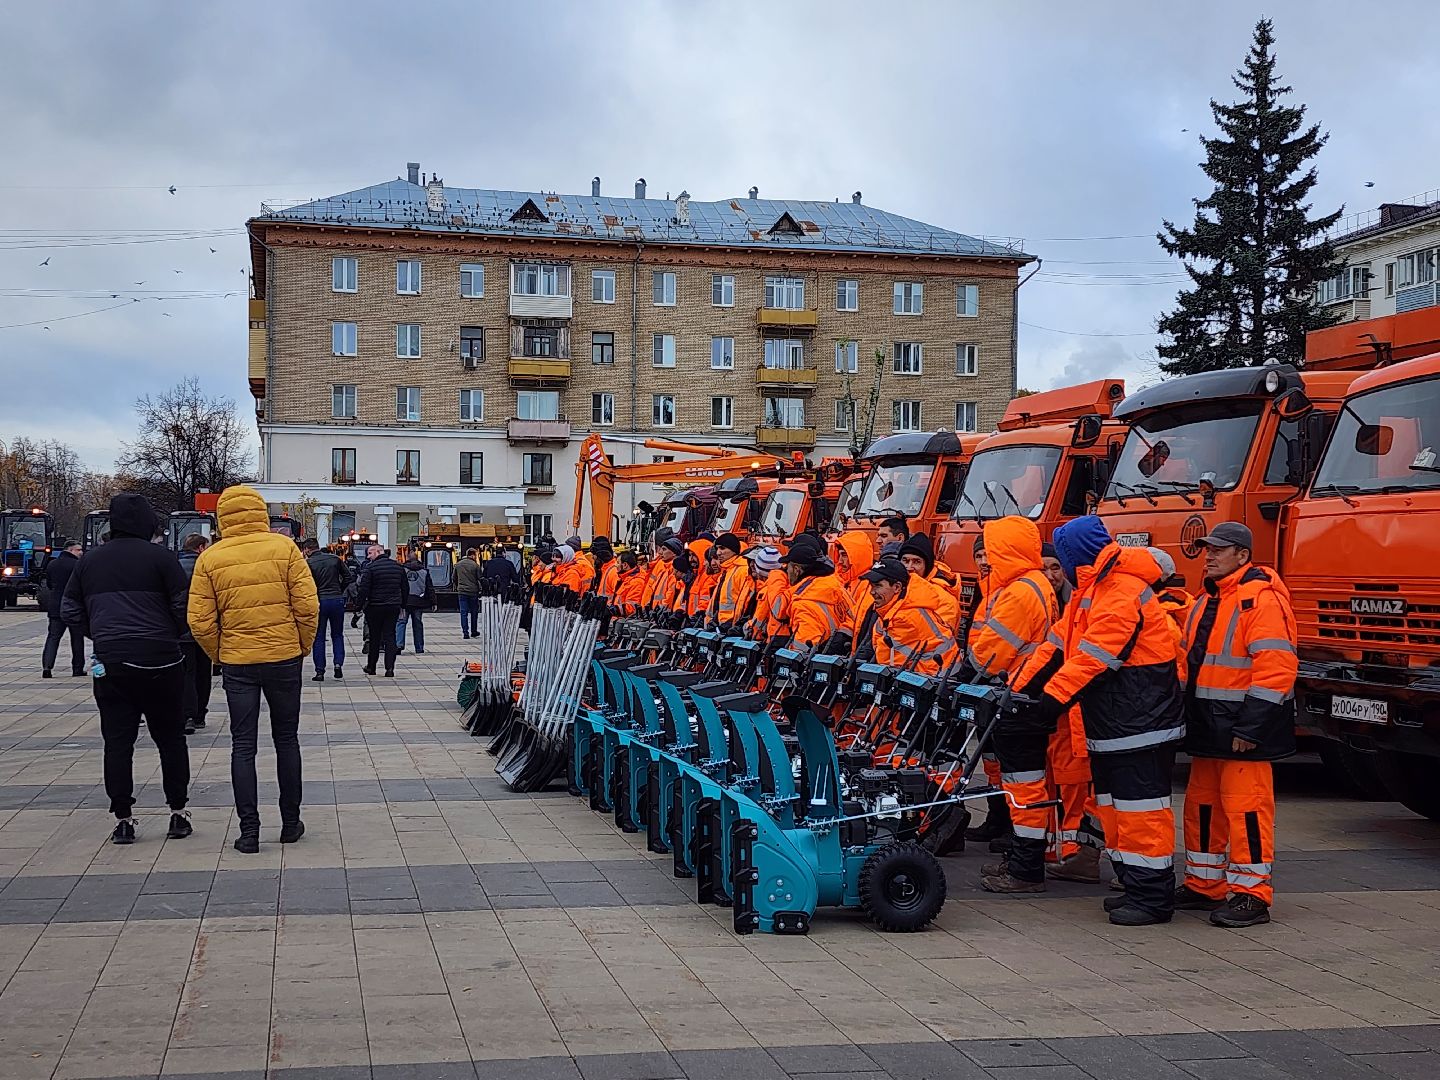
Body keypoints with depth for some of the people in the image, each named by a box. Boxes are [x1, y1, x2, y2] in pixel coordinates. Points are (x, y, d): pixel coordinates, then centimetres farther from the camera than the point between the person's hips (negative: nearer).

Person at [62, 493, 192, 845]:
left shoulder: (88, 562, 9)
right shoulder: (160, 558, -6)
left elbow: (70, 611, 12)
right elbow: (184, 608, -8)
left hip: (109, 665, 3)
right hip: (159, 662, -3)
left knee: (117, 742, 7)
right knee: (170, 738, 8)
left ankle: (122, 819, 6)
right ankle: (178, 812, 12)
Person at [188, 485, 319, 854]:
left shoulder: (210, 558, -3)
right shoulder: (284, 547, -6)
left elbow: (200, 622, -5)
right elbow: (308, 605, -9)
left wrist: (220, 656, 10)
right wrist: (303, 647, 6)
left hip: (236, 662, 0)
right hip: (284, 658, 0)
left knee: (243, 745, 6)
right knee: (286, 739, 14)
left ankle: (249, 831, 3)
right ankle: (290, 823, 21)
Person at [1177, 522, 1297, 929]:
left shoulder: (1262, 599, -13)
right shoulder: (1207, 602, 17)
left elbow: (1275, 668, -20)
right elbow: (1189, 662, 24)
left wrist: (1251, 727, -21)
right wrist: (1186, 716, 17)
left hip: (1243, 726, -9)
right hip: (1207, 725, 9)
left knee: (1245, 804, -7)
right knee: (1202, 802, 13)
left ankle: (1251, 894, 0)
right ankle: (1204, 885, 24)